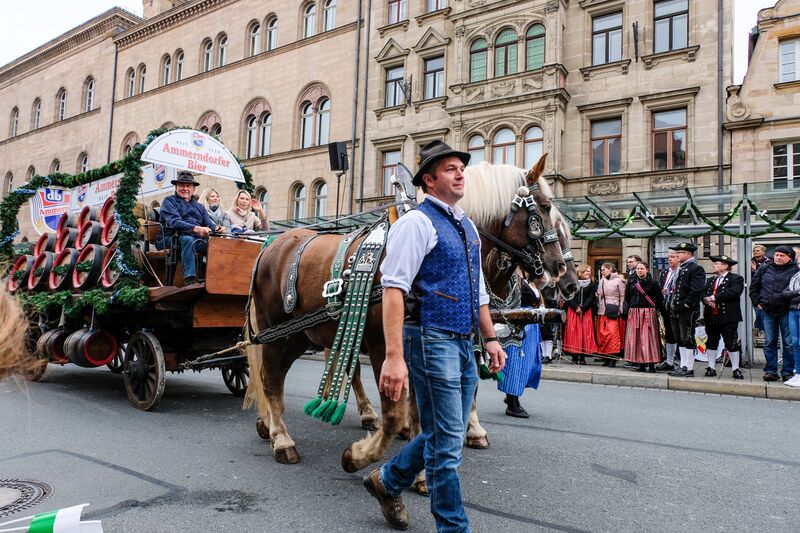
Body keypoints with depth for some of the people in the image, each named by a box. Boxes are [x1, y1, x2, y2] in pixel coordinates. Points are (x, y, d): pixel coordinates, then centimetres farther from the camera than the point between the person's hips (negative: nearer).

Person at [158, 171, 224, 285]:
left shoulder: (199, 206, 29)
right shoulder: (170, 201, 9)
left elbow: (208, 224, 16)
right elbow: (174, 222, -11)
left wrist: (215, 228, -11)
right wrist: (196, 229, -27)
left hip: (198, 239, 5)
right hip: (172, 239, -4)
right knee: (188, 239, -38)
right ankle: (189, 279, -45)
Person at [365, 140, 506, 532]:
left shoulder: (467, 227, 16)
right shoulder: (418, 222, -11)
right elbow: (394, 288, -19)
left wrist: (491, 339, 18)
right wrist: (394, 357, -26)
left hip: (463, 342, 9)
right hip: (432, 339, -9)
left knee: (446, 434, 18)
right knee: (446, 441, 1)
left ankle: (388, 480, 37)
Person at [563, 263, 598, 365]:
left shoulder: (592, 285, 9)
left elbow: (591, 298, -1)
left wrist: (582, 308, -13)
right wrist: (576, 308, -13)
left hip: (586, 312, 1)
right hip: (573, 311, -1)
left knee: (585, 332, -4)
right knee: (573, 332, -4)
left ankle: (582, 357, -1)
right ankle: (574, 356, 1)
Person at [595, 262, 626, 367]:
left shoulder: (619, 280, 0)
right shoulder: (601, 281, 17)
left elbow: (622, 297, -3)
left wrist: (621, 311, -8)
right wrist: (598, 308, 10)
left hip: (613, 310, -6)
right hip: (602, 311, 6)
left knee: (613, 333, -13)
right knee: (602, 334, 1)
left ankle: (613, 358, -9)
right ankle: (606, 358, 8)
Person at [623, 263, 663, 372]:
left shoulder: (653, 283, 0)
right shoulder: (631, 282, 10)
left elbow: (659, 298, 1)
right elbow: (627, 297, 18)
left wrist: (656, 309, 0)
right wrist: (631, 308, 12)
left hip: (648, 313, -4)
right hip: (634, 313, 4)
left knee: (648, 337, -6)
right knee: (635, 338, 0)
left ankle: (651, 364, -2)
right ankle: (641, 363, 6)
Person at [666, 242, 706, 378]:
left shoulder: (696, 269, -10)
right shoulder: (681, 269, 19)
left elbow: (696, 290, -19)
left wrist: (685, 305, -19)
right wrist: (671, 304, 13)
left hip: (688, 311, -9)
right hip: (676, 311, 9)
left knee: (687, 340, -4)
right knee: (680, 340, 13)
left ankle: (689, 369, 2)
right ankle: (683, 366, 20)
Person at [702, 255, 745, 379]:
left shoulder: (736, 279, -3)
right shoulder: (710, 280, 17)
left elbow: (734, 292, -21)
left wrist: (715, 297, -19)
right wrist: (707, 300, -16)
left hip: (728, 318, -6)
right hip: (711, 317, 6)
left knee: (732, 344, 0)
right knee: (711, 343, 9)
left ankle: (736, 369, 10)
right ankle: (711, 368, 17)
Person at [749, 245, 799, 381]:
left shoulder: (795, 270, -2)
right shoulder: (764, 269, 9)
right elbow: (753, 286, 16)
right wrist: (757, 302, 8)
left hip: (786, 312, -3)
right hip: (767, 311, 3)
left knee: (789, 343, 2)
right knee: (769, 343, 6)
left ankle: (788, 372, 11)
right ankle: (771, 370, 12)